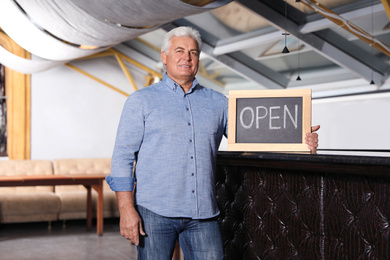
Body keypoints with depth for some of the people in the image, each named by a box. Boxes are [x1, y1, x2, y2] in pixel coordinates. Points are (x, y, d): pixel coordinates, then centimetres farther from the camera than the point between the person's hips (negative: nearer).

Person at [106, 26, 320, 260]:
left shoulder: (217, 102, 13)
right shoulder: (142, 101, 5)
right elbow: (123, 156, 1)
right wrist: (126, 209, -9)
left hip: (203, 214, 3)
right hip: (155, 211, -2)